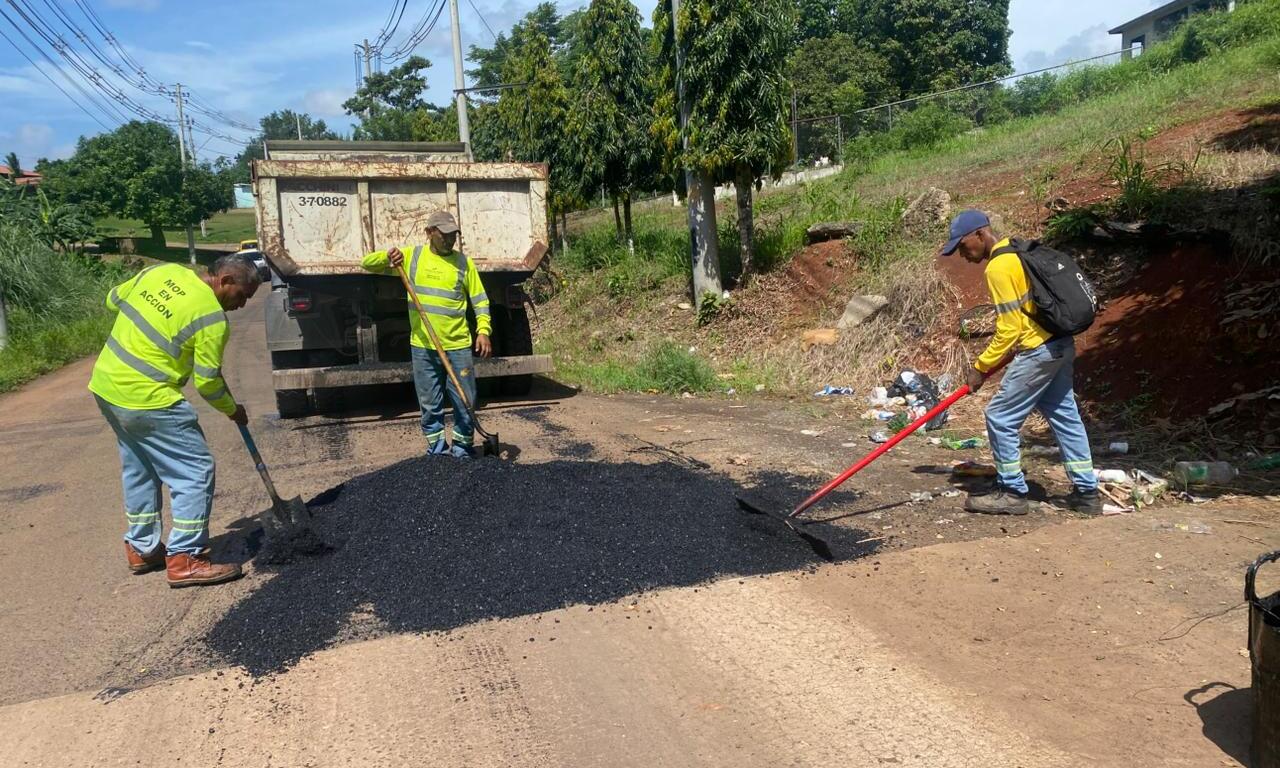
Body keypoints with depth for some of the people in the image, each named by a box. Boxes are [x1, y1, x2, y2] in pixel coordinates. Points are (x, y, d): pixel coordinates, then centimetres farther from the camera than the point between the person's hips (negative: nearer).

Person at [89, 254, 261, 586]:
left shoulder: (162, 271, 4)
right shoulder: (212, 318, -16)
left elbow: (114, 299, 17)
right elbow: (207, 381, -11)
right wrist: (233, 411, 6)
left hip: (106, 384, 9)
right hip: (147, 400, -9)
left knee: (138, 469, 22)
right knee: (196, 471, -1)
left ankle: (142, 548, 32)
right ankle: (184, 560, 0)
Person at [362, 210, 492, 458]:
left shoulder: (463, 262, 2)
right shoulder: (411, 255, 4)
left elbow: (480, 300, 4)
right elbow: (367, 263, 6)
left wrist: (483, 330, -10)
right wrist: (386, 257, -15)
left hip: (458, 345, -1)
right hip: (423, 346, 1)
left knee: (464, 401, 5)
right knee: (430, 403, 10)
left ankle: (463, 447, 20)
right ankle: (436, 446, 24)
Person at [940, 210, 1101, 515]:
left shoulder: (999, 266, -16)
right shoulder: (1016, 253, 13)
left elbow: (1010, 329, -18)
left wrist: (981, 367, -9)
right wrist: (993, 361, 17)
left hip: (1038, 351, -10)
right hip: (1060, 345, 10)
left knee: (1000, 417, -1)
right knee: (1065, 417, 15)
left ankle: (1012, 493, 8)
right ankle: (1087, 492, 22)